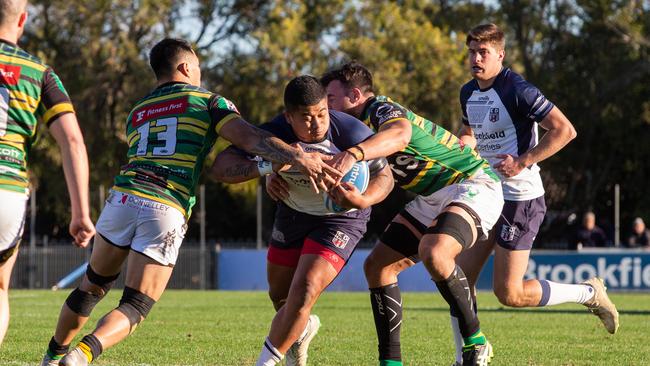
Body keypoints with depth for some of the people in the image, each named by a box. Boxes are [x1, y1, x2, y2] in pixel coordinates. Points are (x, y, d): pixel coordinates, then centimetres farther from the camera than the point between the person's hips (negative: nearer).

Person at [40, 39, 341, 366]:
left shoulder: (136, 114, 26)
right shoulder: (209, 102, 11)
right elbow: (249, 138, -6)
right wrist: (297, 157, -19)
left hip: (123, 197, 4)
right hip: (167, 213, -4)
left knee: (93, 286, 24)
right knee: (135, 308, 0)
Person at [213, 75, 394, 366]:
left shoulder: (351, 132, -30)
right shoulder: (273, 134, -27)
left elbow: (385, 176, -17)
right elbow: (221, 167, -27)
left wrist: (363, 200, -40)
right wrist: (264, 166, -46)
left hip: (341, 219, -4)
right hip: (293, 211, 4)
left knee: (304, 291, -20)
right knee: (280, 295, 17)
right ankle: (302, 329, 54)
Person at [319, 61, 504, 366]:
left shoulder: (380, 109, -18)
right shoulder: (358, 126, 11)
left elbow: (400, 134, -43)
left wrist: (353, 154, -60)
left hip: (473, 186, -10)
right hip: (431, 198, 10)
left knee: (433, 252, -36)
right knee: (377, 266, 1)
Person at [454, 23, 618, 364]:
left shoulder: (517, 90, -16)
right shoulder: (468, 93, 9)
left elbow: (564, 130, -18)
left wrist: (523, 161, -22)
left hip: (521, 198, -8)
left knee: (509, 293, -8)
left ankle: (589, 293, 11)